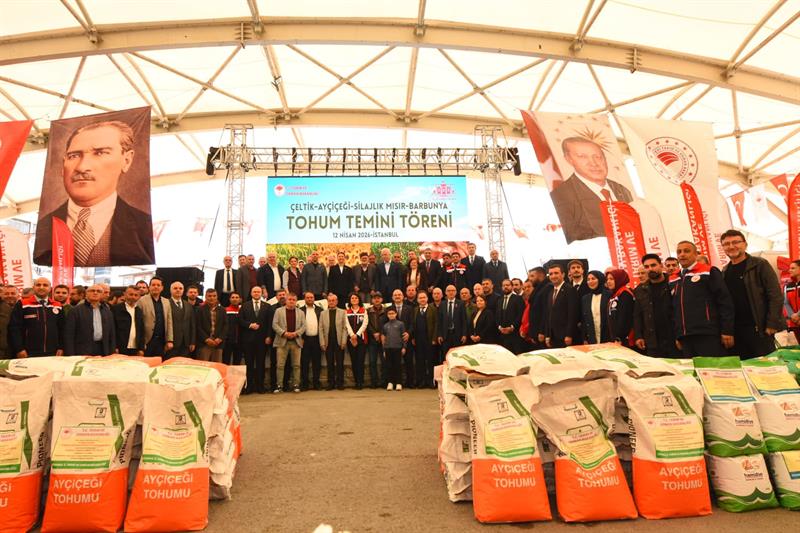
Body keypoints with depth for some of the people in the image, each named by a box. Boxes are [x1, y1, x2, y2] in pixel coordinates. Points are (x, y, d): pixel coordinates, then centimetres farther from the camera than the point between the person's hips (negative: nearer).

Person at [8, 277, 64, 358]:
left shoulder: (57, 306, 9)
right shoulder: (22, 305, 0)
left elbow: (61, 329, 12)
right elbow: (14, 328, -3)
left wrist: (60, 347, 5)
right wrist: (19, 349, -9)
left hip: (52, 354, 3)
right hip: (29, 354, -3)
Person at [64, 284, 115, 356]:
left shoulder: (107, 311, 14)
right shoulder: (76, 310, 3)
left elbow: (112, 334, 15)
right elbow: (69, 334, -2)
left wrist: (112, 353, 7)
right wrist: (70, 355, -8)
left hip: (103, 351, 3)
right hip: (82, 352, -3)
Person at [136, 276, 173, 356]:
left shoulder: (166, 302, 11)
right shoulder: (142, 301, -3)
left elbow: (169, 322, 10)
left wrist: (169, 340, 4)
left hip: (161, 342, 4)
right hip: (147, 342, -4)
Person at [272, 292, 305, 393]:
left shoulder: (301, 313, 12)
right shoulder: (279, 311, 7)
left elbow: (303, 326, 6)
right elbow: (275, 325, -1)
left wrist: (296, 333, -11)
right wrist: (284, 333, -13)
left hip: (296, 341, 2)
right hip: (282, 341, -2)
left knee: (296, 365, 3)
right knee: (280, 365, -1)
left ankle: (295, 384, 10)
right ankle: (279, 385, 5)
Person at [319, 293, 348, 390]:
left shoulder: (342, 312, 6)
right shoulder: (323, 313, 10)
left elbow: (345, 328, 0)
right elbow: (321, 329, 6)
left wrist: (344, 342, -8)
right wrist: (322, 343, -3)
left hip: (339, 342, -1)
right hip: (328, 342, 1)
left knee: (340, 363, 1)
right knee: (330, 364, 5)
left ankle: (340, 383, 9)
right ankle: (331, 383, 13)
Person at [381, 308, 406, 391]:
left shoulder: (400, 324, 2)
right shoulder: (385, 325, 10)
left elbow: (404, 336, 4)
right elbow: (383, 337, 14)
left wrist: (404, 347, -1)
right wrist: (384, 350, 13)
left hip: (397, 347, -2)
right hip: (388, 348, 2)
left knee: (397, 365, 0)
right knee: (389, 365, 4)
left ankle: (398, 383, 6)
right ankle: (390, 382, 11)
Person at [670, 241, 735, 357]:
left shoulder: (709, 272, 1)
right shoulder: (673, 280, 16)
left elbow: (725, 301, -4)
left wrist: (727, 331, -9)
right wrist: (677, 336, 15)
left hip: (708, 335, -5)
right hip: (685, 338, 5)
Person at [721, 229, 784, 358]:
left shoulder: (760, 265, -1)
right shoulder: (724, 271, 13)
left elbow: (775, 296, -7)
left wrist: (772, 325, -14)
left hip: (758, 328, -4)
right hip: (733, 330, 4)